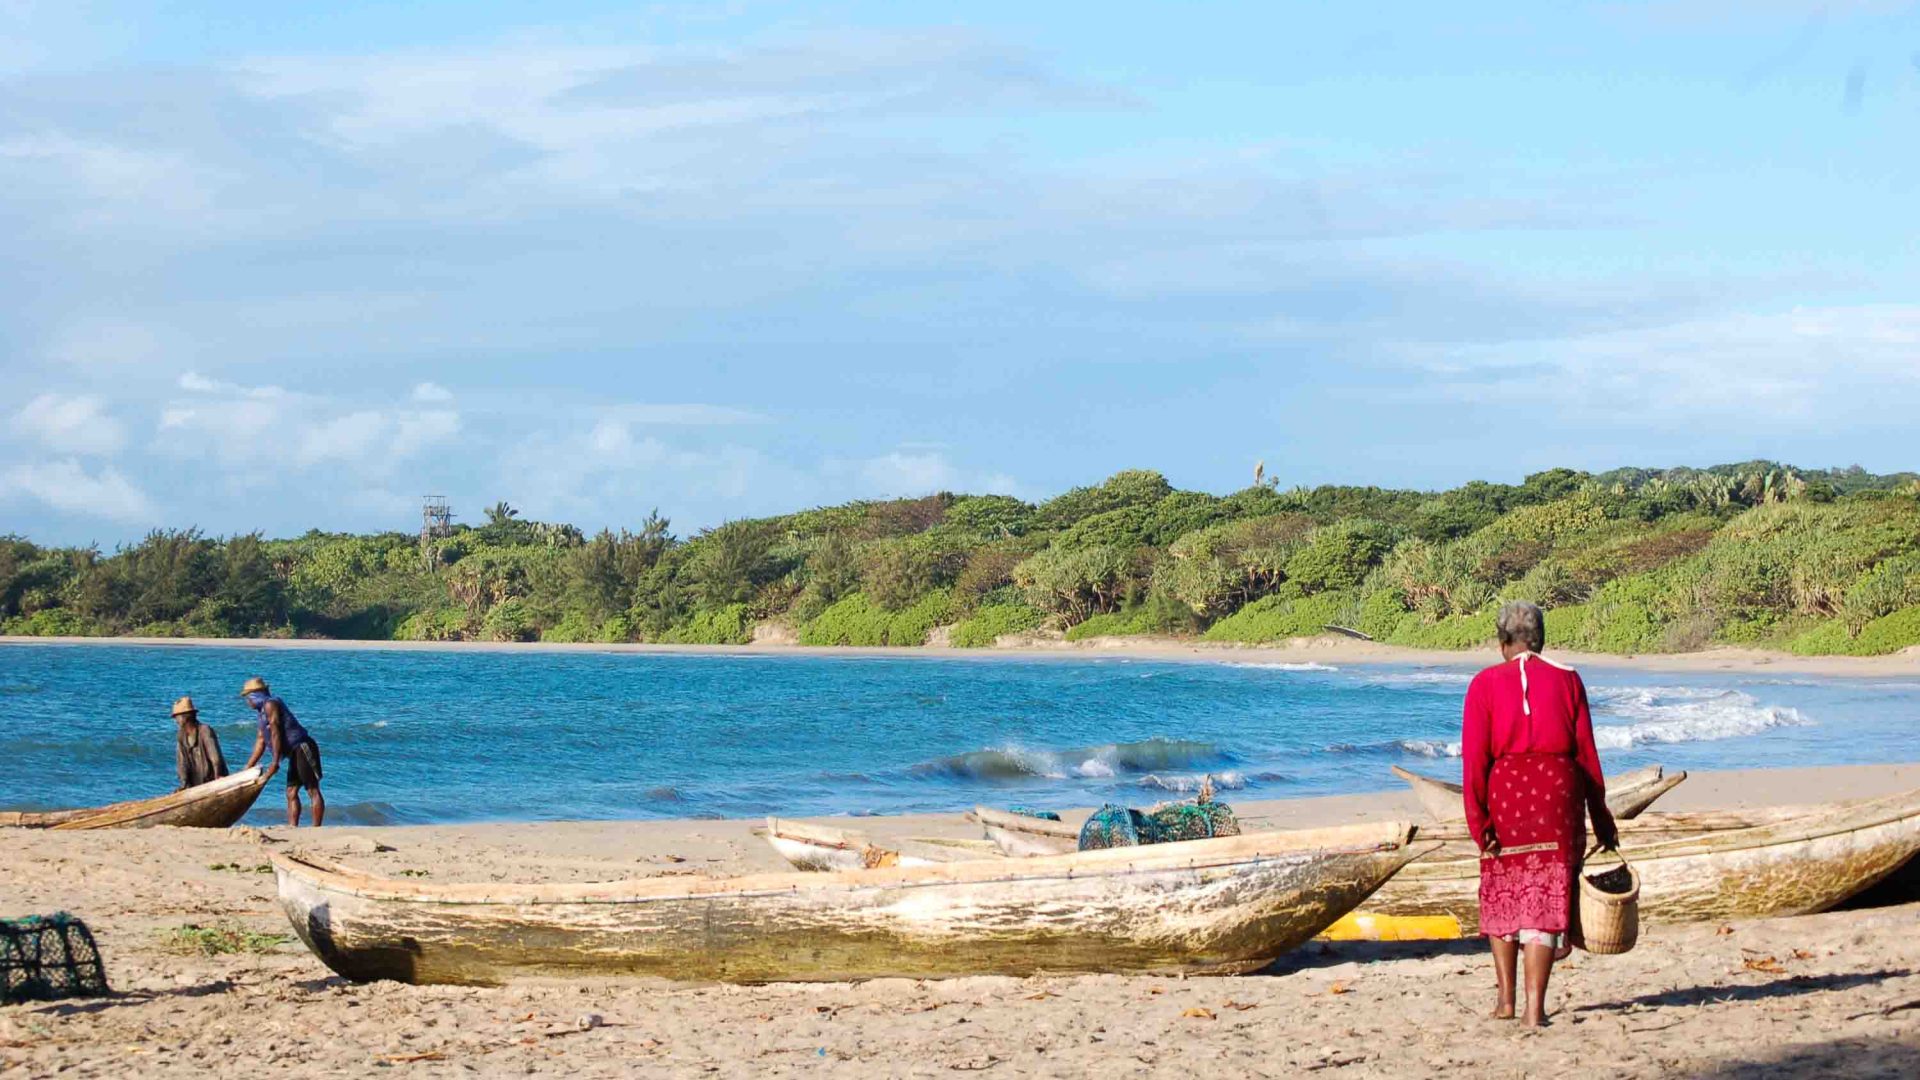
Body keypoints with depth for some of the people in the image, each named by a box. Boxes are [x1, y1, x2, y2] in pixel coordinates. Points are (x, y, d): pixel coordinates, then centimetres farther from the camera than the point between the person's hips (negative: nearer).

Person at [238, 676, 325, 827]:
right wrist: (247, 769, 18)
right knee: (291, 793, 7)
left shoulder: (270, 705, -8)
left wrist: (275, 762, -20)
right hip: (294, 753, 11)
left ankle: (316, 829, -14)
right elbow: (260, 744, 21)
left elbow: (275, 734, -16)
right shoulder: (262, 713, 21)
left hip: (303, 748, -11)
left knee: (313, 790, -10)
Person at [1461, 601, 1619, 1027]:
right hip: (1559, 787, 0)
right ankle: (1535, 1006, -5)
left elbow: (1474, 756, -5)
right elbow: (1586, 753, 7)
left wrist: (1477, 820, -5)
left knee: (1501, 893, 17)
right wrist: (1600, 818, 13)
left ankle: (1505, 997, 19)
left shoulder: (1486, 683, 1)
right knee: (1546, 895, 2)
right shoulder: (1567, 679, 6)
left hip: (1505, 788, 0)